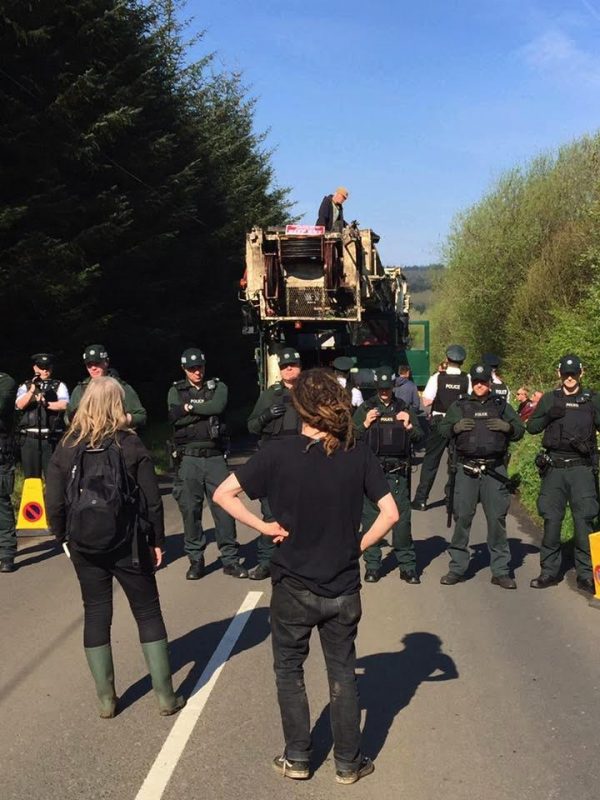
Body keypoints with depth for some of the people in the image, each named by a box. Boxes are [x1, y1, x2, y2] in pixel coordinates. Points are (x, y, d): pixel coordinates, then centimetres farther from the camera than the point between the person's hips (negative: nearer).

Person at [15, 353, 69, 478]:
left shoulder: (59, 386, 8)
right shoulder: (26, 386, 11)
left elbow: (63, 405, -8)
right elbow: (20, 405, -7)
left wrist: (46, 403, -12)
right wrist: (32, 390, -18)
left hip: (51, 438, -1)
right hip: (30, 439, 1)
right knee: (31, 477, 6)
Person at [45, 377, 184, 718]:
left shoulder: (68, 447, -2)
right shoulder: (131, 445, -8)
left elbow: (54, 502, -3)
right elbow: (152, 500, -9)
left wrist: (64, 537, 10)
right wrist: (157, 541, 2)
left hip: (84, 546, 2)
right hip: (128, 544, -2)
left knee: (96, 616, 13)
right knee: (149, 613, 9)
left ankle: (105, 699, 19)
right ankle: (166, 695, 12)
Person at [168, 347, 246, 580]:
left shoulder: (217, 387, 8)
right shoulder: (176, 391, 8)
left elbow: (218, 407, -14)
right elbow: (174, 418, -10)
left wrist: (190, 408, -8)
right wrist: (206, 412, -9)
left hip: (215, 457, 0)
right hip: (188, 458, 0)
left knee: (224, 507, -1)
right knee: (190, 510, 3)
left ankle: (230, 560, 7)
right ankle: (195, 560, 16)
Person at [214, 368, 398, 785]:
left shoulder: (280, 453, -14)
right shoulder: (359, 454, -9)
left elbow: (223, 493, -12)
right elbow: (390, 513, -10)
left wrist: (264, 526, -6)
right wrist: (357, 546, 0)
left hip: (293, 586, -2)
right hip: (343, 589, 2)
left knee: (289, 670, 19)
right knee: (342, 673, 18)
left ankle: (297, 758, 27)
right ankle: (349, 762, 28)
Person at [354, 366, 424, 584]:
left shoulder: (405, 409, 11)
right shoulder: (365, 409, 7)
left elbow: (420, 436, 9)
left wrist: (409, 426, -9)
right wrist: (365, 424, -11)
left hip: (398, 472, 0)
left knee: (402, 517, 0)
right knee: (370, 517, 3)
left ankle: (407, 565, 9)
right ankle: (372, 565, 13)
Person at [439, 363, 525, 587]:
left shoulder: (501, 405, 13)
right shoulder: (459, 406, 12)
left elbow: (520, 430, 12)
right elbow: (442, 429, 10)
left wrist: (507, 427, -8)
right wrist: (456, 427, -11)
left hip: (494, 470, 0)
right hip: (466, 470, 0)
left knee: (497, 519, 1)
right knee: (462, 518, 0)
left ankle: (501, 571, 9)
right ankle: (457, 568, 10)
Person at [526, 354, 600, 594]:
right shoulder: (550, 399, 11)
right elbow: (531, 427, 8)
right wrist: (549, 415, -10)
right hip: (554, 467, 1)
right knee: (551, 519, 5)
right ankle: (549, 571, 15)